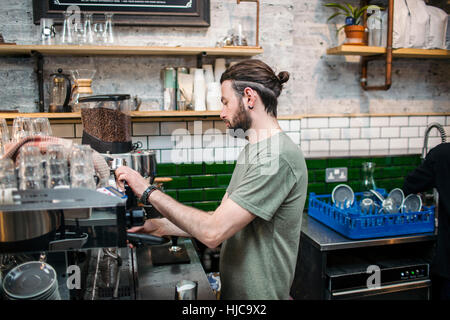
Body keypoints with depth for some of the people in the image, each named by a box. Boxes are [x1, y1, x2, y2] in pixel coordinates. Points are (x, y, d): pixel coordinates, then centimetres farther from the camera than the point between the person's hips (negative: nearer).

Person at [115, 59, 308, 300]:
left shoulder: (278, 156, -25)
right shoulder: (252, 151, 8)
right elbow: (222, 220, 7)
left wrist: (149, 191, -20)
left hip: (259, 293, -8)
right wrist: (161, 226, 0)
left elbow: (213, 232, -28)